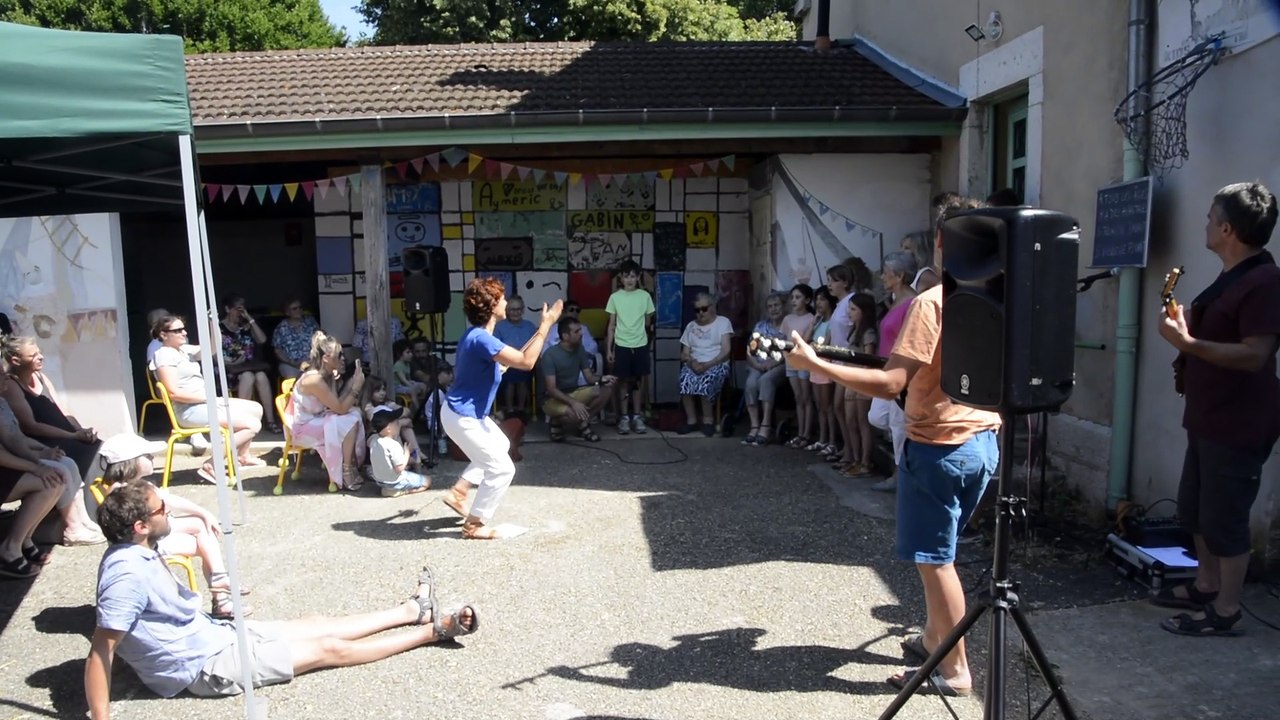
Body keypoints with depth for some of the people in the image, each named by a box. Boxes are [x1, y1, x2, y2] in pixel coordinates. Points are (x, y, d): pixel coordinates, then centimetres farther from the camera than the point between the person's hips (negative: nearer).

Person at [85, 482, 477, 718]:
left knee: (317, 625, 14)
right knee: (328, 648, -2)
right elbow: (100, 652, -30)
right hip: (209, 664, -9)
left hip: (213, 632, 9)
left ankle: (414, 611, 26)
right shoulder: (127, 575, -30)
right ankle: (432, 629, 7)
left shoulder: (137, 553, -1)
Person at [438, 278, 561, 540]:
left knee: (500, 446, 30)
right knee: (502, 468, -3)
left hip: (467, 413, 11)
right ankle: (474, 525, 8)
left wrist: (539, 332, 11)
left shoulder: (479, 335, 5)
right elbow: (526, 362, -29)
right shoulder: (481, 339, -28)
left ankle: (457, 492, 30)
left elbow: (510, 359, 14)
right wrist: (545, 325, -22)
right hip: (462, 417, -11)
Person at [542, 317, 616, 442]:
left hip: (573, 393, 7)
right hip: (553, 399, -6)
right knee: (574, 414, -38)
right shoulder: (550, 355, -22)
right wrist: (573, 403, -39)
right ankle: (556, 421, -3)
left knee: (603, 394, -19)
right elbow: (551, 389, -26)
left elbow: (589, 377, -1)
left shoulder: (580, 349, -2)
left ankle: (583, 424, 1)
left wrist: (601, 379, -25)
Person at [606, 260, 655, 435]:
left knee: (639, 381, 6)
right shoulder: (615, 297, -1)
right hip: (621, 345, -1)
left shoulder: (645, 296, 0)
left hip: (640, 345, 1)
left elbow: (648, 322, 10)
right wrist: (608, 349, -1)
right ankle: (624, 417, 11)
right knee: (623, 381, 3)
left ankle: (637, 416, 15)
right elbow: (611, 325, 1)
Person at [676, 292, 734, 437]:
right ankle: (691, 419, -17)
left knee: (706, 380, -37)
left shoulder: (723, 322, 6)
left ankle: (708, 419, -16)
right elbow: (684, 354, 12)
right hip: (694, 364, 3)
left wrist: (707, 365, -18)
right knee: (685, 379, -32)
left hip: (717, 364, -3)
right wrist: (691, 362, -12)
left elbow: (725, 351, -5)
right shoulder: (691, 326, 18)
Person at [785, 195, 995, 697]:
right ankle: (933, 638, 37)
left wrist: (816, 364, -18)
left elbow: (891, 384, -23)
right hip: (985, 440, 8)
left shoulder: (933, 301, -18)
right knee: (938, 551, 23)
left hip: (940, 445, -8)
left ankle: (954, 670, 17)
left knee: (934, 559, 5)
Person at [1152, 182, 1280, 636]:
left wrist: (1188, 343, -31)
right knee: (1196, 510, 19)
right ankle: (1205, 585, 33)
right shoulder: (1232, 278, 14)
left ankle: (1225, 609, 12)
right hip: (1208, 418, 10)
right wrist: (1188, 324, 10)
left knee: (1224, 517, 0)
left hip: (1237, 425, -10)